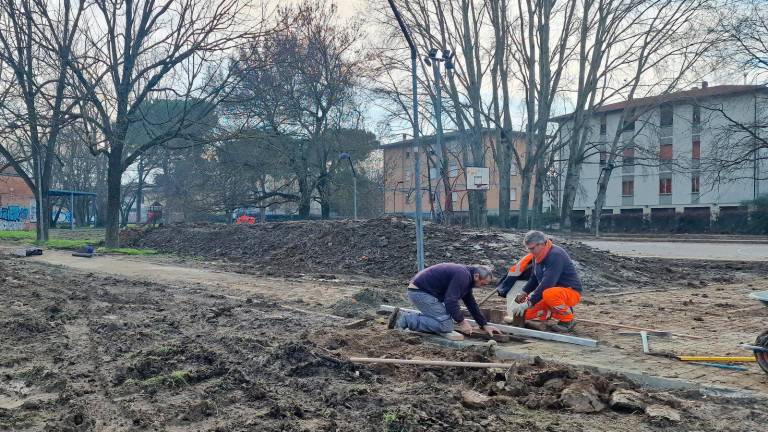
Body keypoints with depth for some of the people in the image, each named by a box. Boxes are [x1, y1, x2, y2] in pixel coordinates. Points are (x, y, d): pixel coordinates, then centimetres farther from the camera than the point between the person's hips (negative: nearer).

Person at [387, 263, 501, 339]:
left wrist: (484, 325, 22)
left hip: (419, 290, 11)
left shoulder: (466, 277, 17)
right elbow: (451, 301, -23)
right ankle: (404, 319, -13)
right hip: (420, 292, -11)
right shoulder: (462, 276, -17)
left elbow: (471, 304, 23)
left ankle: (403, 317, 10)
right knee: (446, 325, -14)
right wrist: (461, 322, -13)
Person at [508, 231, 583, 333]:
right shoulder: (537, 256, 3)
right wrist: (524, 292, 0)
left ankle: (568, 321, -15)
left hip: (571, 292, -8)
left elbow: (547, 283, -32)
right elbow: (534, 278, 17)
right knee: (527, 314, -8)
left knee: (549, 294, -40)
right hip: (553, 291, 8)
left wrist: (529, 303, -31)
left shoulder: (556, 255, -25)